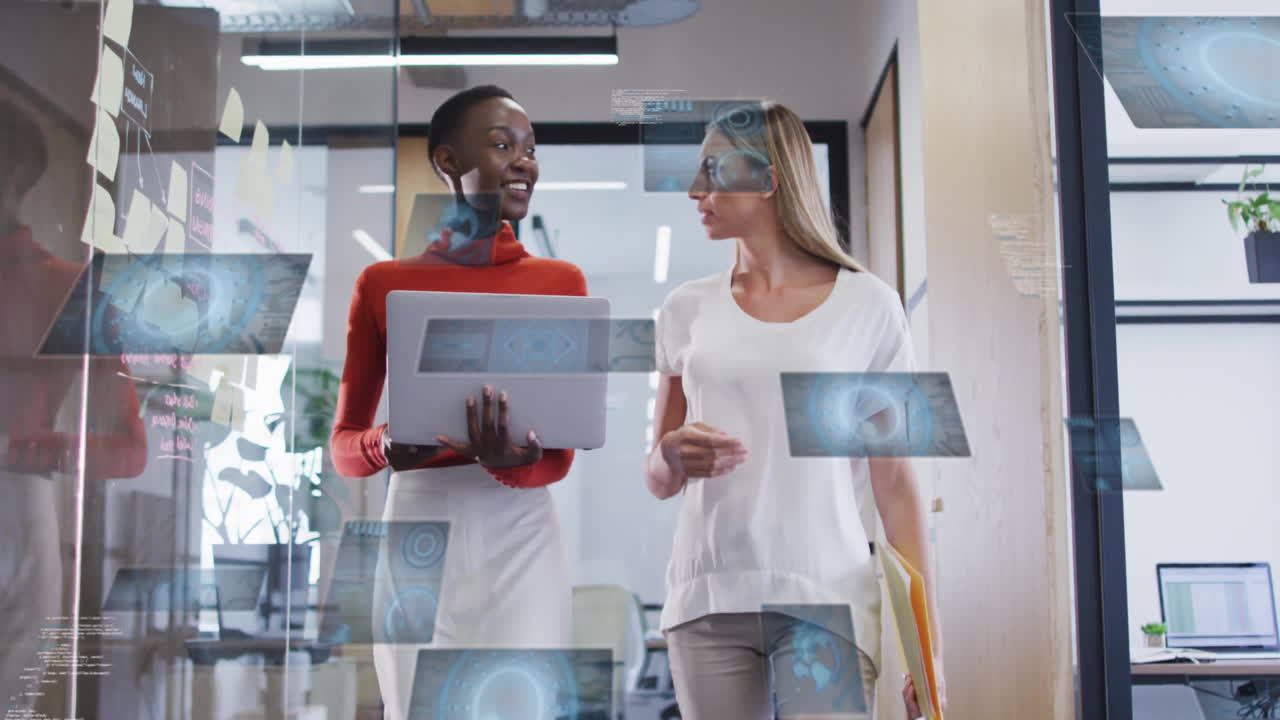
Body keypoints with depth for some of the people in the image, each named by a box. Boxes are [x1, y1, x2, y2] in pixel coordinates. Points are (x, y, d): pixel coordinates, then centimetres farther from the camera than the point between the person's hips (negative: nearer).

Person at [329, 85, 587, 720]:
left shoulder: (560, 281, 4)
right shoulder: (384, 284, 3)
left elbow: (560, 452, 0)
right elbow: (343, 445, 6)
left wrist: (509, 460, -22)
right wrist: (390, 447, -16)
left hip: (521, 538, 0)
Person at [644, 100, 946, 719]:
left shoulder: (867, 306, 2)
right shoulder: (688, 309, 10)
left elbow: (894, 480, 1)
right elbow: (657, 481, 14)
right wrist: (672, 458, -10)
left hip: (827, 598, -2)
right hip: (708, 598, 3)